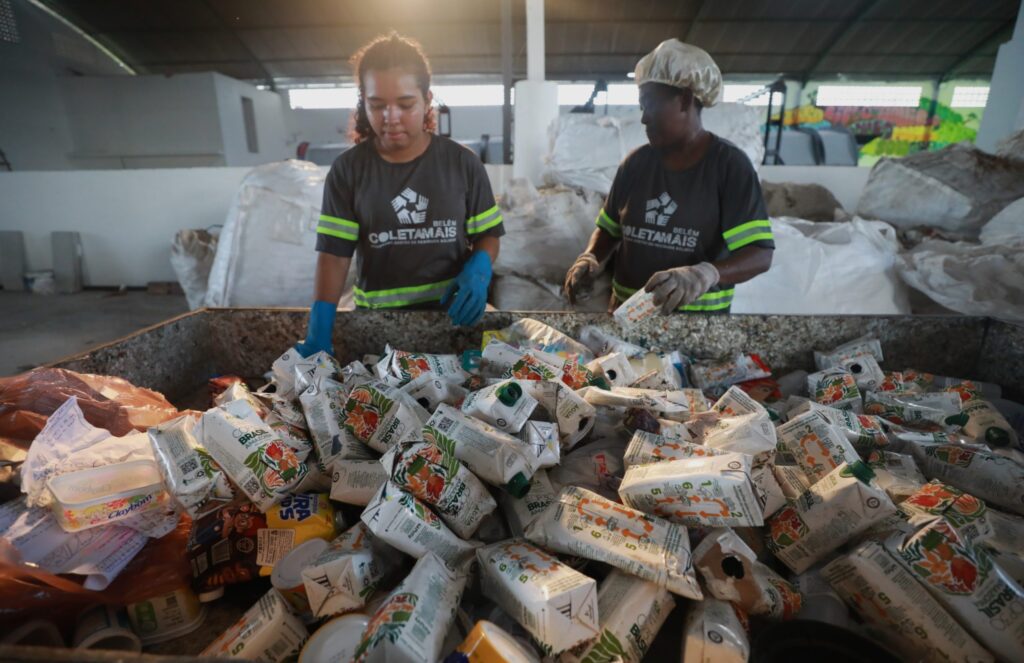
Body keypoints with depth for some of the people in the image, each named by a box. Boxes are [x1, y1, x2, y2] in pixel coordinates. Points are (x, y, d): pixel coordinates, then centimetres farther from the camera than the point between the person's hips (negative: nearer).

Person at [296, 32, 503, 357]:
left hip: (452, 311, 0)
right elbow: (334, 252, -5)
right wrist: (320, 324, -19)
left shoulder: (462, 163, -2)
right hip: (376, 318, 1)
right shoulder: (347, 170, -2)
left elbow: (487, 235, 4)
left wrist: (479, 269, -19)